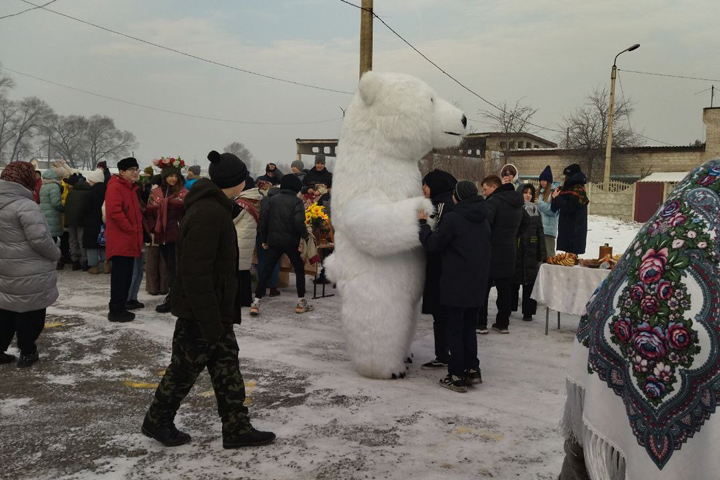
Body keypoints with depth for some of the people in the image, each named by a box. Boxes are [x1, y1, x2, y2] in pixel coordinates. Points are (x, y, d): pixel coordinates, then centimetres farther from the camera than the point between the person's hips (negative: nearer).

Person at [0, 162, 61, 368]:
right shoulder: (25, 206, -20)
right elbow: (40, 238, -24)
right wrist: (55, 254, -7)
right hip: (29, 273, -8)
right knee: (31, 313, 6)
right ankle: (27, 352, 16)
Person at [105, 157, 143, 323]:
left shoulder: (131, 188, 19)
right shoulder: (115, 187, -12)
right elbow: (115, 212, -24)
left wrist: (137, 231, 12)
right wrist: (131, 229, -17)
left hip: (129, 241, 10)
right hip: (120, 240, -10)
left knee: (126, 276, 13)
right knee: (120, 276, -6)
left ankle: (120, 308, 20)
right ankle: (116, 310, 0)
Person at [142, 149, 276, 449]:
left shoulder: (213, 207, 10)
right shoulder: (208, 214, -24)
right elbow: (196, 273, -27)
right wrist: (209, 321, -24)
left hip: (215, 310, 10)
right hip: (199, 313, -10)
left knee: (227, 366, 13)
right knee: (185, 368, 7)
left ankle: (237, 429, 21)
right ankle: (156, 422, 28)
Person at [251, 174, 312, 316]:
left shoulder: (273, 200, 8)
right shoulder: (296, 201, -7)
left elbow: (264, 219, 7)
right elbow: (299, 222, -19)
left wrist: (264, 239, 13)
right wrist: (305, 235, -4)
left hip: (274, 241, 3)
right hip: (291, 242, -3)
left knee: (266, 271, 5)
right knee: (299, 270, 14)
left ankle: (256, 302, -3)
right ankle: (301, 302, 16)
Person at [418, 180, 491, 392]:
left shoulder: (452, 218, -14)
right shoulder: (483, 220, 10)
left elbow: (433, 244, -9)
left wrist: (423, 223, 4)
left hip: (456, 284, -7)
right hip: (477, 284, 7)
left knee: (455, 329, 1)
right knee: (469, 327, 17)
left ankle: (457, 376, 5)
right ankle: (472, 370, 19)